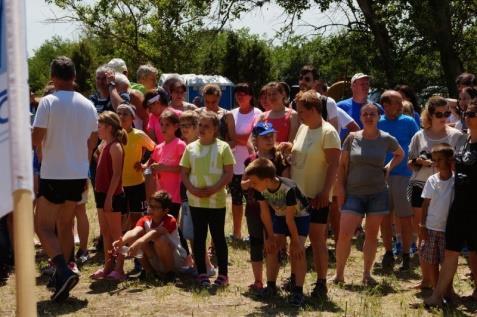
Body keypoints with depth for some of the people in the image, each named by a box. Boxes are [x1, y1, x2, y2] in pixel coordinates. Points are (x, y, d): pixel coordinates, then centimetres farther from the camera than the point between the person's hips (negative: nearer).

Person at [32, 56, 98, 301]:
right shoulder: (88, 105, 5)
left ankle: (64, 271, -18)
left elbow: (36, 139, -14)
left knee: (43, 226, 2)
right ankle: (61, 279, 20)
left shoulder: (48, 102, -12)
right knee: (65, 225, 17)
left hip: (53, 175, -5)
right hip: (78, 175, 6)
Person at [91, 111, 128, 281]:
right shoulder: (104, 145, 12)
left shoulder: (115, 146, -14)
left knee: (116, 233, -2)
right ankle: (108, 267, 23)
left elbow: (116, 174, -19)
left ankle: (119, 269, 4)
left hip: (113, 195, -9)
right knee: (105, 232, 14)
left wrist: (109, 197, -22)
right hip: (102, 194, 9)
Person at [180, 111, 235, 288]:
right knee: (199, 237, 8)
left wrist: (213, 189, -17)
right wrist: (192, 189, -10)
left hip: (216, 201, -3)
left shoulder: (223, 147, -2)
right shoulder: (191, 147, 7)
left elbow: (229, 174, -5)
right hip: (195, 201, 3)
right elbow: (184, 173, 8)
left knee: (218, 236, 3)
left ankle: (223, 274, 12)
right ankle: (202, 274, 17)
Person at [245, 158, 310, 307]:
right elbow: (265, 213, -10)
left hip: (299, 216, -6)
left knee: (297, 251, -17)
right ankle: (271, 286, 9)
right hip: (279, 215, 6)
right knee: (271, 248, -1)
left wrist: (296, 241, -20)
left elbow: (290, 218, -30)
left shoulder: (289, 188, -38)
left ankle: (298, 291, -15)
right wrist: (270, 236, -5)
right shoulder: (261, 190, -22)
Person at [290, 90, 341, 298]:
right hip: (298, 193, 7)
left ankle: (321, 283, 6)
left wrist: (325, 192, -20)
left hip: (316, 196, -7)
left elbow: (334, 165, -16)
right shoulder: (303, 128, 10)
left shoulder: (328, 132, -12)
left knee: (317, 237, -2)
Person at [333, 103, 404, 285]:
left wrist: (388, 168, 5)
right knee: (344, 234, -8)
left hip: (377, 193, 1)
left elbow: (400, 154, 20)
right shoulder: (352, 138, -2)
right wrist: (340, 188, -2)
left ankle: (367, 274, 18)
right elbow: (342, 165, 4)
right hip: (353, 193, -1)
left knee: (372, 235, 7)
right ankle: (339, 273, 4)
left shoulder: (386, 139, 0)